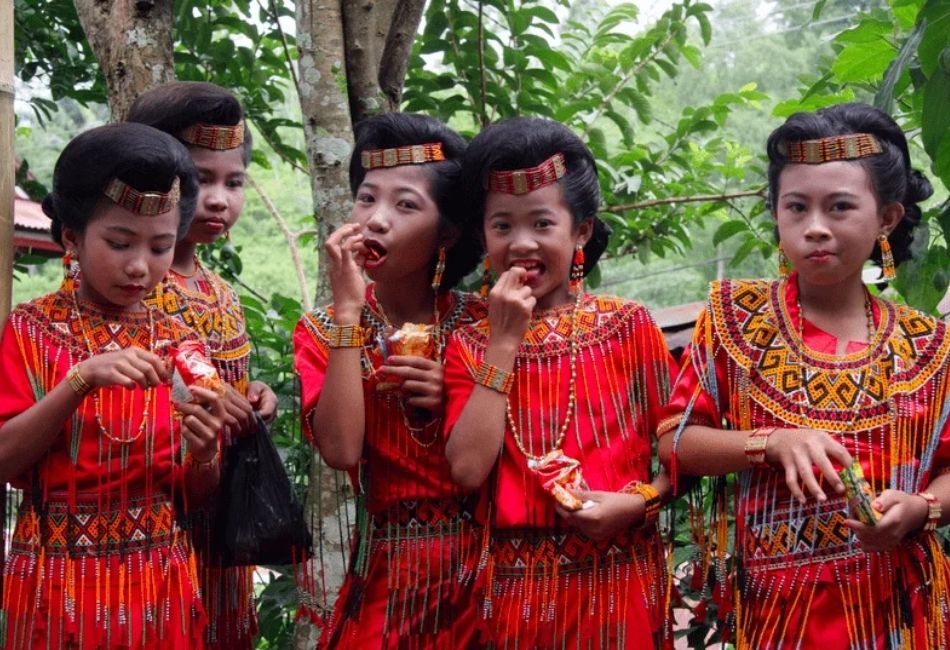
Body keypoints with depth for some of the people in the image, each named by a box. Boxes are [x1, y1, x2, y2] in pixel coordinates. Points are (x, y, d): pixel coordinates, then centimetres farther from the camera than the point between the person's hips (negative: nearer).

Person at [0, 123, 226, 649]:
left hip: (161, 587, 3)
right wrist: (82, 381, -23)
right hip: (58, 587, -3)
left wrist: (203, 455, -16)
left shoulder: (179, 343, 3)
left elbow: (194, 498, 5)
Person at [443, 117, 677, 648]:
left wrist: (636, 502, -17)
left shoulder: (628, 326, -1)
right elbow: (469, 470, -11)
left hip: (618, 579, -1)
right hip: (516, 585, 1)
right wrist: (504, 342, -10)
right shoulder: (470, 345, 3)